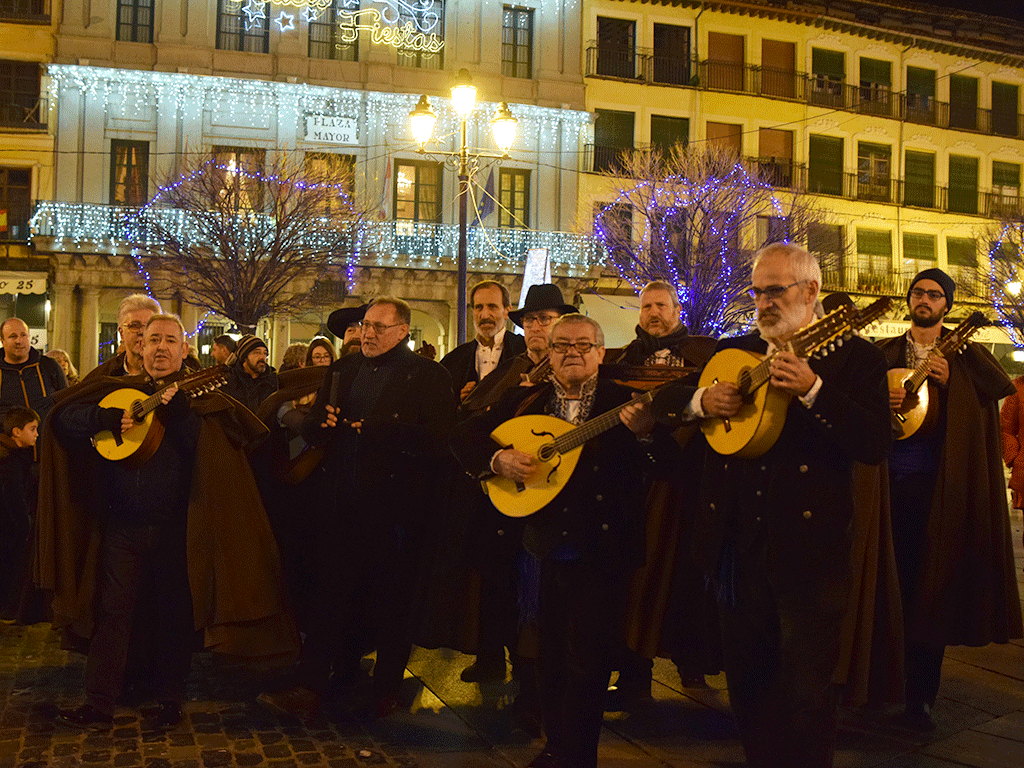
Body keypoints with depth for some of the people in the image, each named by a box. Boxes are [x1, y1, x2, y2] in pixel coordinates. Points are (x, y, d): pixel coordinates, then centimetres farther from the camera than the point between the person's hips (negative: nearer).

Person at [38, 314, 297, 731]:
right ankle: (98, 704, 12)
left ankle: (170, 701, 21)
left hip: (176, 528, -1)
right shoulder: (117, 390, 7)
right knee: (111, 613, 5)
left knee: (174, 615, 7)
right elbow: (63, 418, 0)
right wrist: (107, 418, -16)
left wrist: (177, 410, -24)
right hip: (121, 525, 1)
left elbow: (209, 450, -13)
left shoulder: (198, 398, 2)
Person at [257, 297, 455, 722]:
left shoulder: (428, 376, -3)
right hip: (342, 506, 4)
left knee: (391, 604, 8)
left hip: (395, 507, -4)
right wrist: (321, 423, -9)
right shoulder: (342, 370, 14)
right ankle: (307, 690, 8)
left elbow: (436, 436, -15)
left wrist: (375, 432, -17)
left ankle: (385, 691, 22)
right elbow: (311, 428, 14)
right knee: (331, 595, 5)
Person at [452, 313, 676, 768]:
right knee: (551, 657, 15)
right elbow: (464, 437, 6)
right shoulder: (524, 401, 5)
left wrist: (645, 433, -31)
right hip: (545, 550, 3)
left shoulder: (623, 403, -3)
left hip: (601, 555, -3)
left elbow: (668, 460, -11)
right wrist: (497, 458, -13)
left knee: (588, 662, 1)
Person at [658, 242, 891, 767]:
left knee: (806, 693, 2)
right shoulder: (732, 351, 11)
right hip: (738, 544, 5)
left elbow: (875, 445, -14)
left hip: (807, 551, -5)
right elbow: (662, 400, 13)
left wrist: (811, 389, -24)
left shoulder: (851, 356, -3)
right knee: (746, 681, 16)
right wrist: (700, 400, -8)